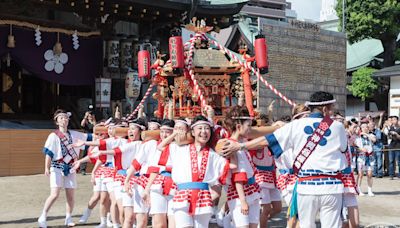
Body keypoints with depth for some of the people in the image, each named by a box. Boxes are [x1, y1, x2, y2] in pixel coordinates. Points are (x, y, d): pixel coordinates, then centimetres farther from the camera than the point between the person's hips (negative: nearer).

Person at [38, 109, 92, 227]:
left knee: (70, 195, 6)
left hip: (70, 168, 4)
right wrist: (47, 168, -11)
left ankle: (68, 218, 20)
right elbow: (48, 153, -6)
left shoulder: (74, 134, 9)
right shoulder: (53, 136, -3)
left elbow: (88, 137, 12)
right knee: (55, 194, -14)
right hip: (57, 168, -4)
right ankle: (43, 217, -1)